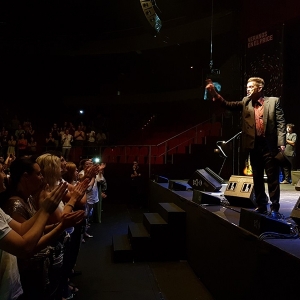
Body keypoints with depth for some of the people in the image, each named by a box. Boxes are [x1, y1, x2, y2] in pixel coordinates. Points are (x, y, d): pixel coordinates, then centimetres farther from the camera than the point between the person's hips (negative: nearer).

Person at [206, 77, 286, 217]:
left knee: (272, 178, 2)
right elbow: (229, 105, 0)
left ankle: (274, 208, 11)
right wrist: (214, 94, -13)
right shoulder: (246, 102, 11)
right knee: (257, 178, 11)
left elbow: (281, 123, -3)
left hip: (270, 145, -4)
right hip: (254, 145, 4)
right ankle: (261, 205, 24)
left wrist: (281, 143, -11)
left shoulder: (273, 101, 1)